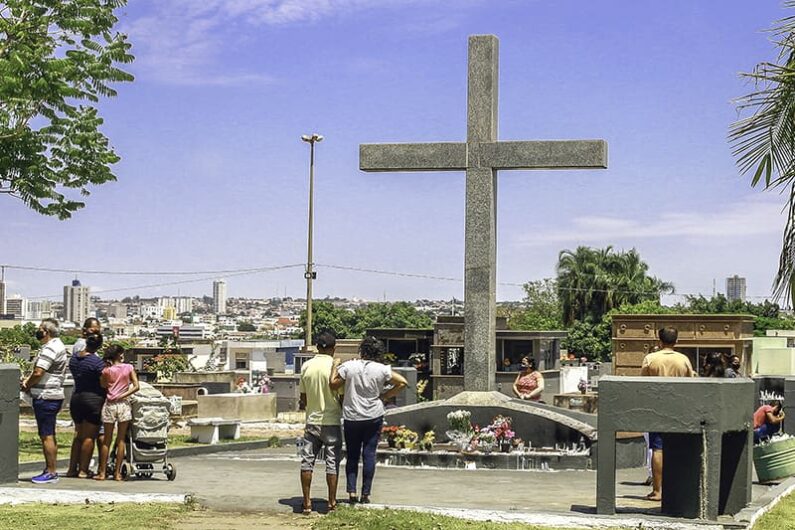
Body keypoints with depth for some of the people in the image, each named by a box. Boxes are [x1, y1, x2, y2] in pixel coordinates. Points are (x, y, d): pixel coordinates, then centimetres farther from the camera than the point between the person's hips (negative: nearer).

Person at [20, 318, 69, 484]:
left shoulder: (50, 349, -17)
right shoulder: (58, 346, 16)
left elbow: (38, 373, -23)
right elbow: (40, 371, 20)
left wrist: (27, 386, -6)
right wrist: (29, 380, 4)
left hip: (45, 397, -11)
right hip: (54, 396, 11)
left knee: (46, 436, -7)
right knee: (49, 435, 14)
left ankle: (51, 473, -6)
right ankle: (50, 470, 19)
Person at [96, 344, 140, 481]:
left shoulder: (107, 370, -1)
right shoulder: (128, 368, -2)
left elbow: (102, 385, 6)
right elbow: (136, 387, -6)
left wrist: (107, 366, 5)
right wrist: (122, 396, -3)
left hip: (109, 405, 1)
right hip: (124, 404, -1)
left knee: (107, 440, 8)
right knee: (121, 440, 4)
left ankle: (102, 472, 9)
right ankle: (117, 473, 4)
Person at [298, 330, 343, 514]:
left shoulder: (306, 366, 0)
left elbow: (302, 396, 8)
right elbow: (342, 395, -7)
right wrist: (343, 410, 12)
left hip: (312, 420, 3)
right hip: (332, 421, -3)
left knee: (307, 461, 7)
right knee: (332, 463, 5)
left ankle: (307, 503, 7)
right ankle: (332, 502, 8)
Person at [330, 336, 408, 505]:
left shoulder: (348, 367, -9)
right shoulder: (382, 370, -6)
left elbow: (333, 385, -3)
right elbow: (402, 382, -4)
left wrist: (335, 366, 9)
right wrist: (384, 396, 3)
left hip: (351, 418, 0)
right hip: (374, 417, 0)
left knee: (352, 456, 11)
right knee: (369, 455, 5)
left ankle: (352, 491, 2)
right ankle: (365, 494, 4)